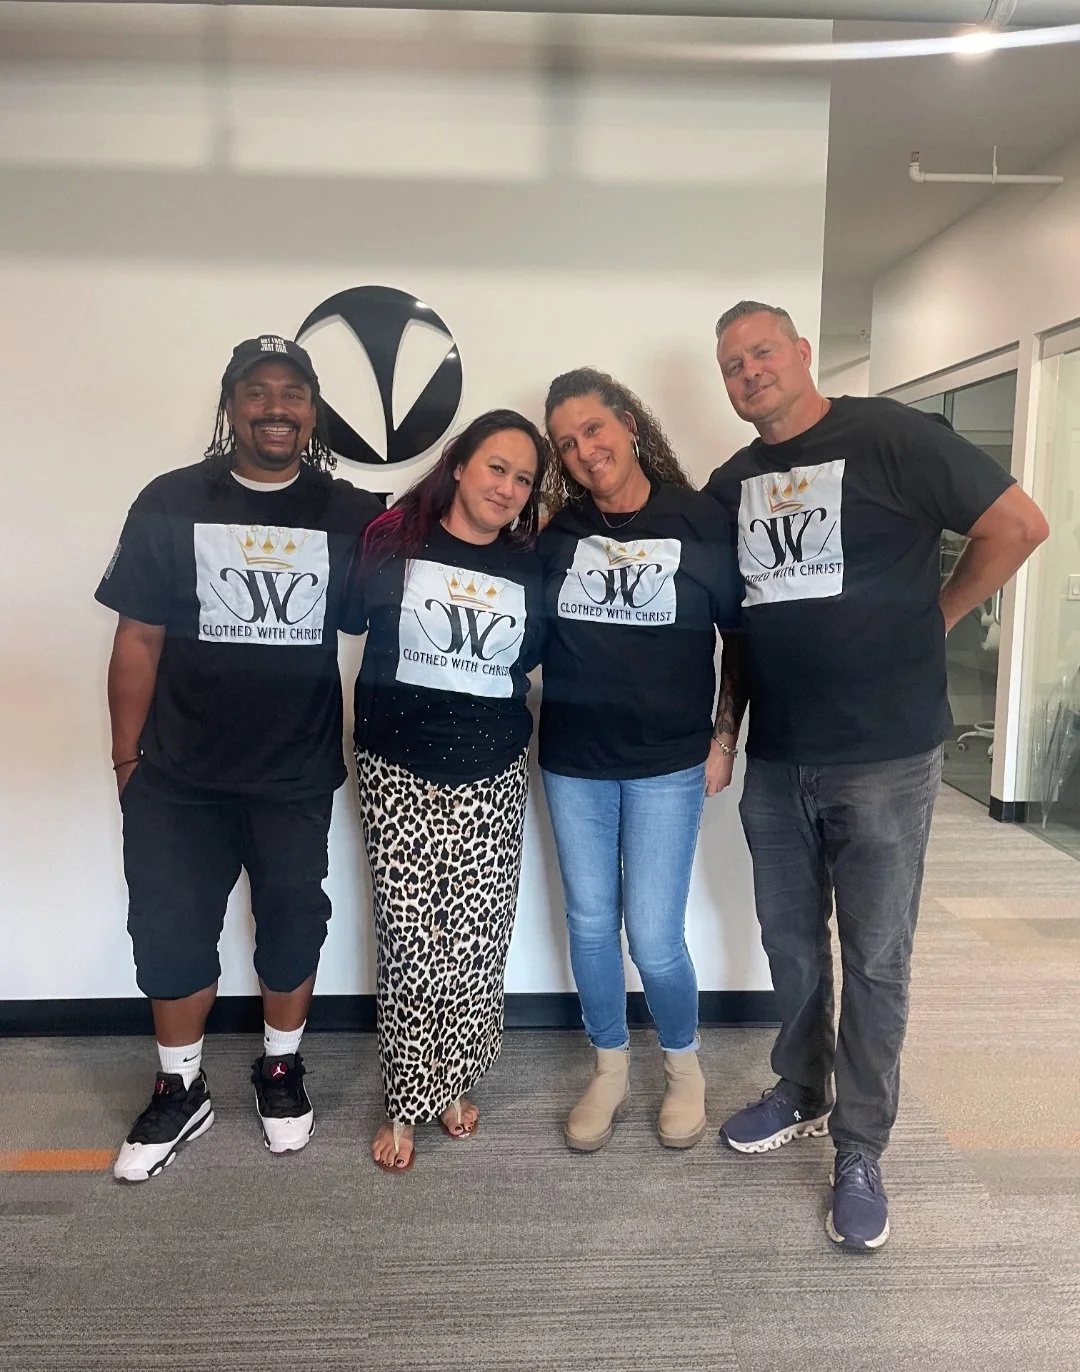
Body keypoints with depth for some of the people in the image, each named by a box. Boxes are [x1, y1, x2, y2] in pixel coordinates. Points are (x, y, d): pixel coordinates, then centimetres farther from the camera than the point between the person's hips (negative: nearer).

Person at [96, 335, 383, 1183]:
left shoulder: (353, 516, -3)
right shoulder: (170, 504, -3)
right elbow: (139, 639, -1)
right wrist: (126, 759, -1)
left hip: (298, 773, 0)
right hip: (178, 774, 0)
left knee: (292, 921, 14)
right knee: (171, 928, 9)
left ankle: (281, 1069, 37)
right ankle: (180, 1090, 31)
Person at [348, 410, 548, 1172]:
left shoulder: (529, 567, 6)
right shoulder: (394, 540, -2)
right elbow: (347, 617, 3)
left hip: (493, 772, 2)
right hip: (399, 768, -2)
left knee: (475, 937, 5)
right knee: (409, 936, 0)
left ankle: (454, 1082, 28)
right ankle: (408, 1099, 19)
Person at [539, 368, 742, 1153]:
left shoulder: (702, 520, -6)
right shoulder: (555, 532, 0)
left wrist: (724, 740, -2)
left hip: (667, 765, -2)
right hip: (572, 764, 3)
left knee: (654, 939, -1)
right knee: (590, 927, 11)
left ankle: (685, 1068, 29)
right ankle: (609, 1071, 34)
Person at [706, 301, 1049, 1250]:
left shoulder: (888, 437, -7)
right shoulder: (730, 486, 10)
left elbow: (1019, 525, -7)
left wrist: (929, 621, -4)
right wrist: (725, 724, 11)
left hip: (883, 756, -5)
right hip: (776, 760, 6)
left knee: (874, 958, 5)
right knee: (791, 943, 17)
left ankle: (860, 1153, 21)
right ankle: (802, 1095, 38)